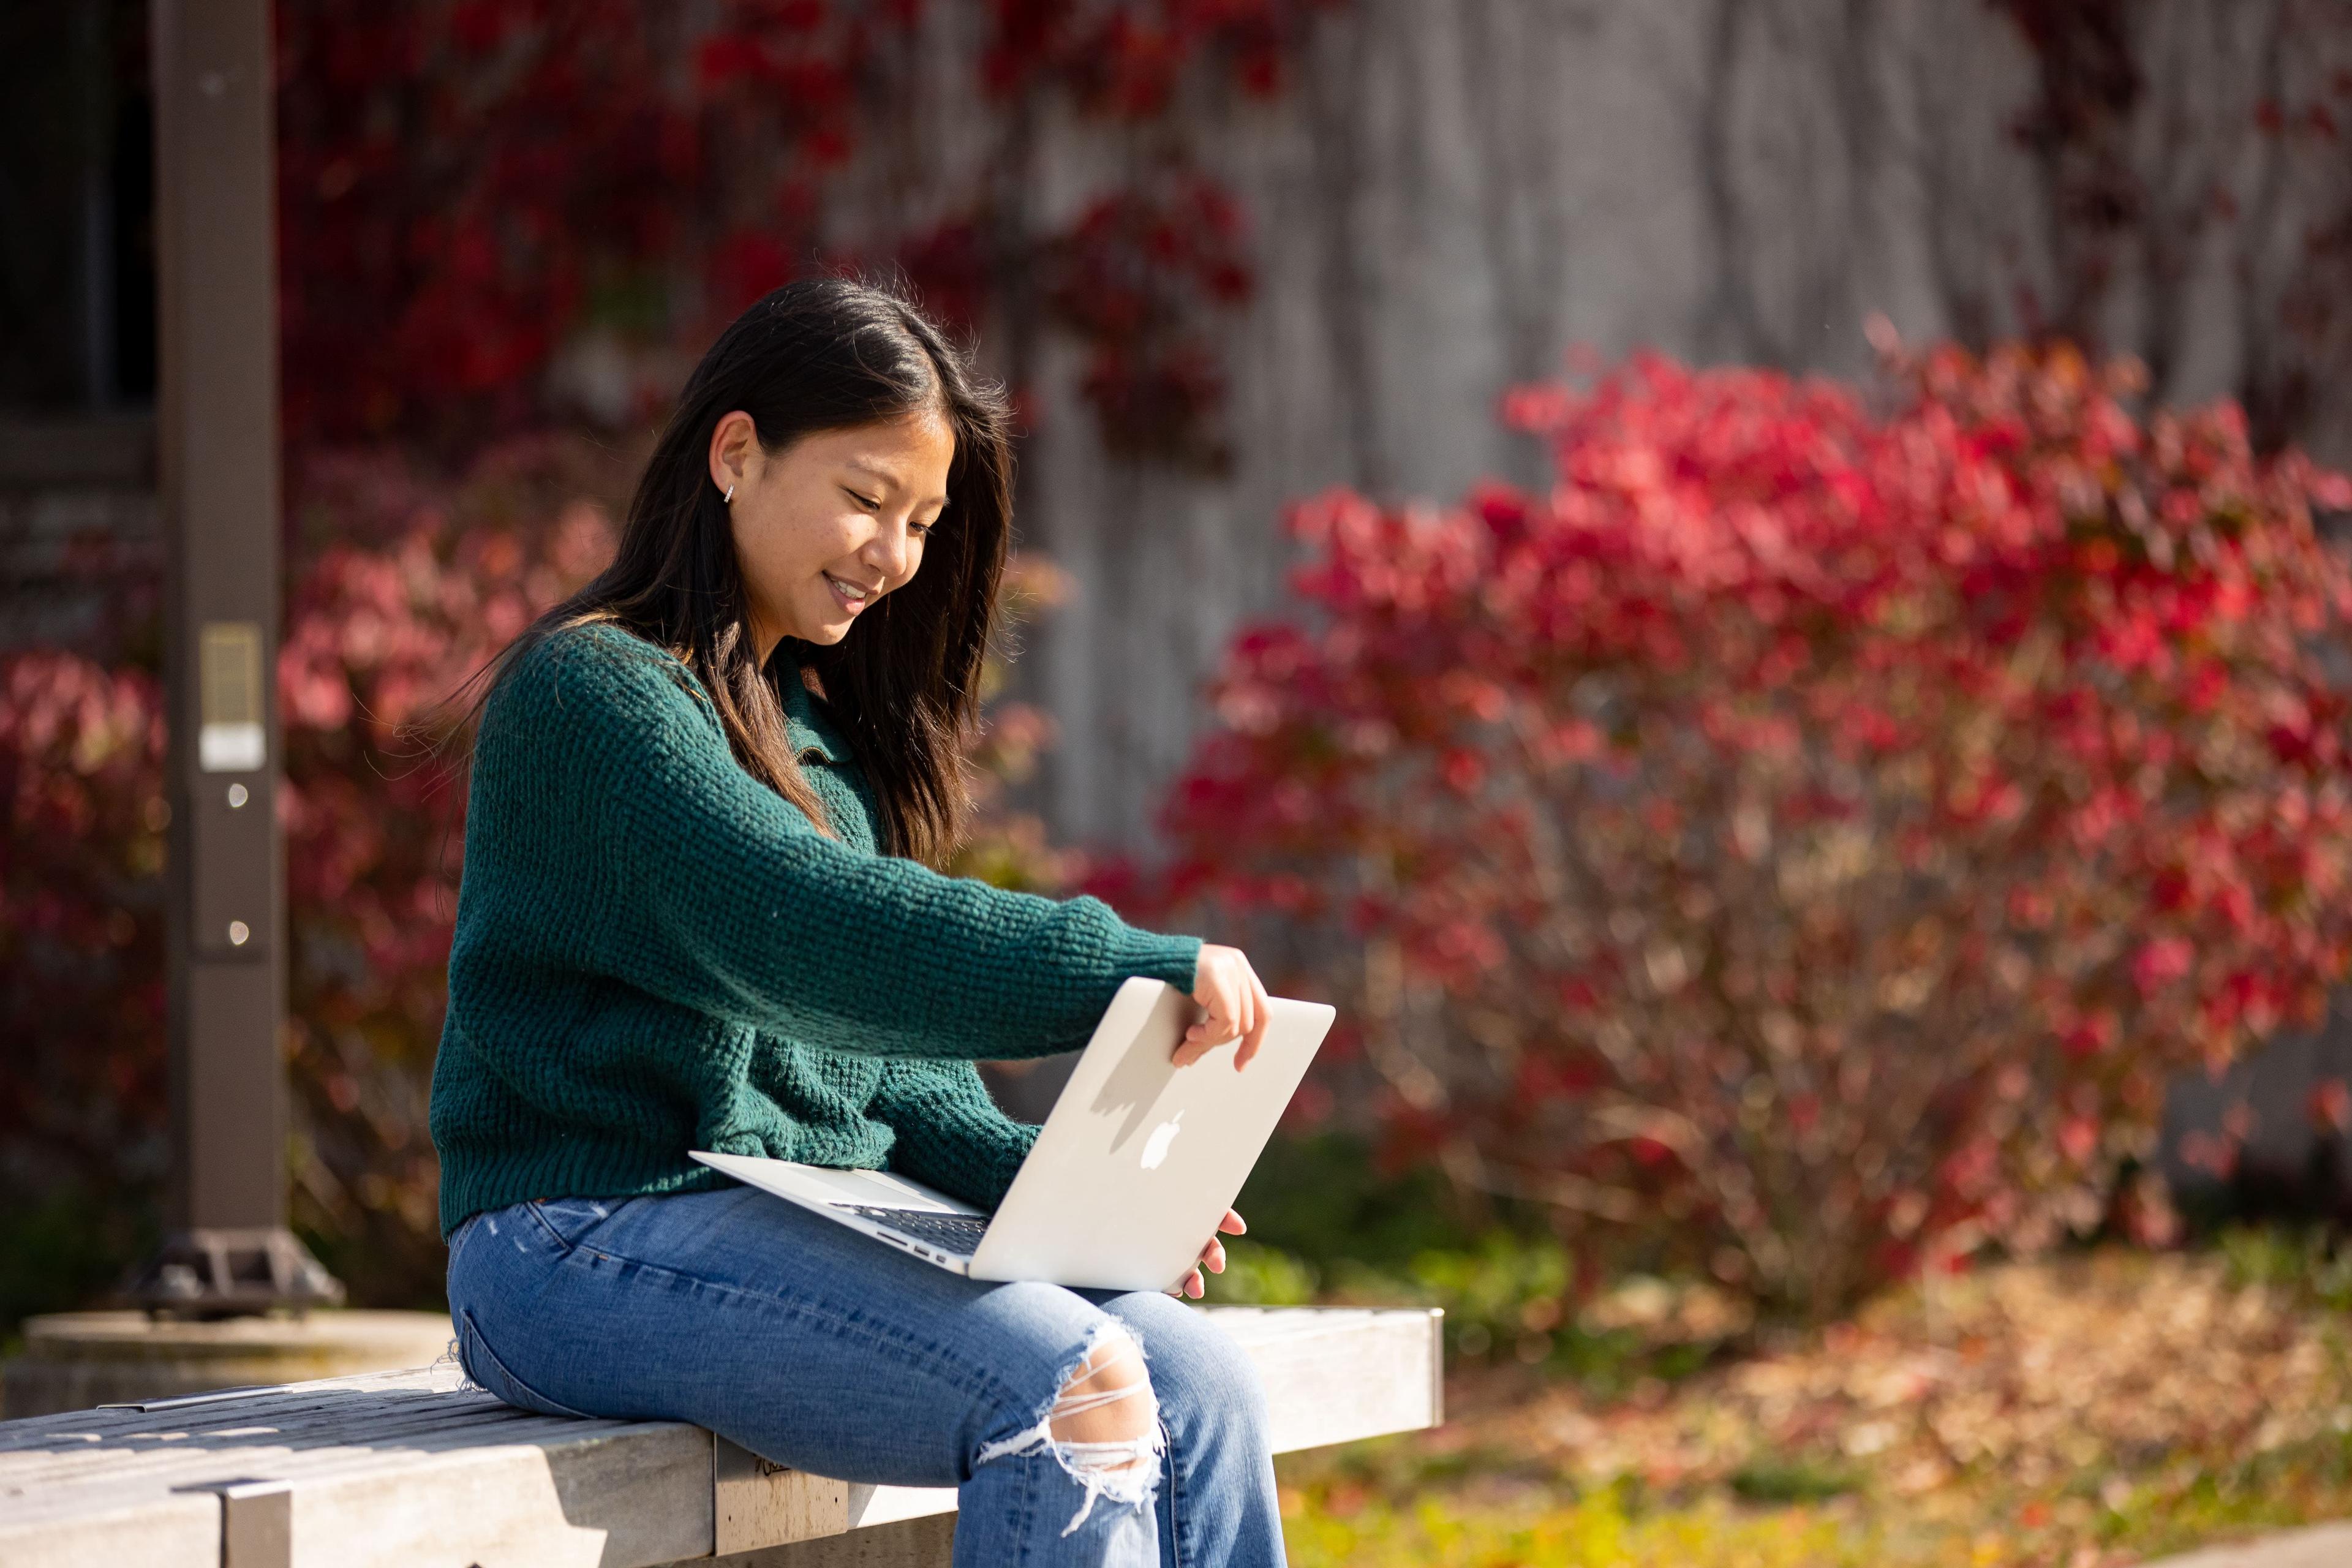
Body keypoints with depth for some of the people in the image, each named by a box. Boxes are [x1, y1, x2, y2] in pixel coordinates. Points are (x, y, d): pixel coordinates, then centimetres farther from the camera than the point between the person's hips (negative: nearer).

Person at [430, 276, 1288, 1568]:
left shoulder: (818, 722, 21)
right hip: (594, 1244, -8)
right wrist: (1137, 972, -30)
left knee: (1199, 1390, -13)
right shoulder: (590, 692, -8)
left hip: (812, 1230, 8)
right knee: (1071, 1391, -28)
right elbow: (807, 933, -24)